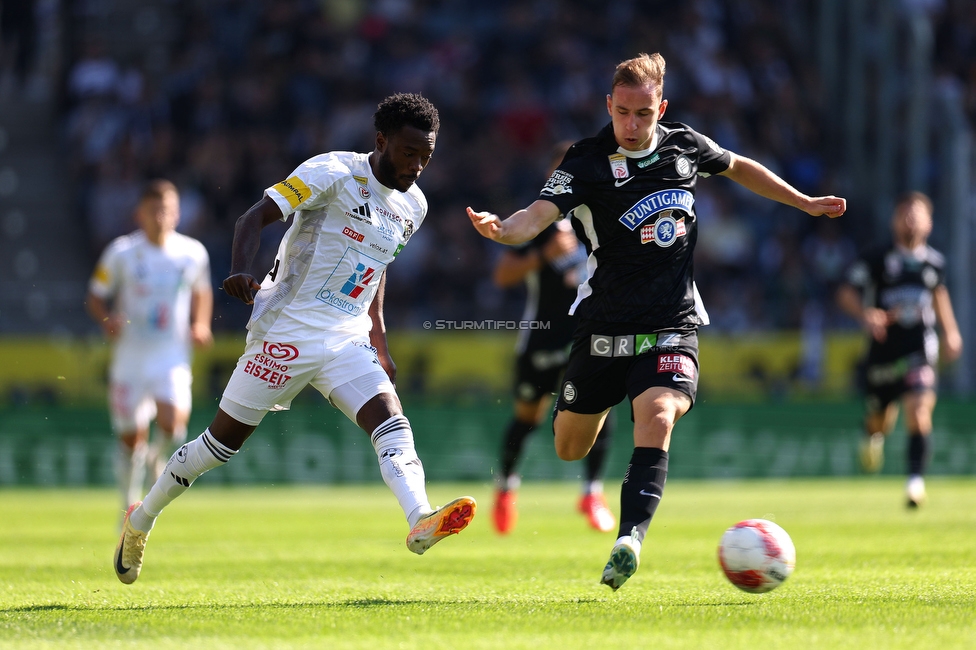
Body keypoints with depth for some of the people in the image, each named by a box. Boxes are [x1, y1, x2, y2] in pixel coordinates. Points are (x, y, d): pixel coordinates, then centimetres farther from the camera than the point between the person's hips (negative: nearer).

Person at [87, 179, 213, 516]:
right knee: (131, 438, 4)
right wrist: (108, 320, -16)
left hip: (172, 355, 0)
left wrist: (201, 325, 3)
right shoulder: (121, 253, -5)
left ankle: (160, 457, 12)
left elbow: (201, 292, 19)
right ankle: (131, 508, 24)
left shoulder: (193, 253, 0)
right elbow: (95, 297, 4)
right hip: (130, 355, 0)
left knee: (173, 421, -24)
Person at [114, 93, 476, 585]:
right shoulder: (333, 173, -13)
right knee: (224, 439, 4)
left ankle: (421, 522, -39)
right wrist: (240, 271, -34)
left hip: (348, 341, 6)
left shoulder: (412, 206, 9)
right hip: (287, 331, -5)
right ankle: (141, 521, 24)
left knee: (390, 423, -20)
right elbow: (255, 217, -17)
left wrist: (379, 340, 20)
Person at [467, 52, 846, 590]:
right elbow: (538, 216, -25)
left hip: (671, 326, 0)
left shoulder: (684, 147, 1)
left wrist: (805, 204, 28)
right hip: (603, 326, 0)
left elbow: (738, 168, 23)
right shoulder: (587, 163, -10)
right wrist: (500, 228, -47)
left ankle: (629, 541, -34)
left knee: (657, 419, -27)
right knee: (569, 450, 11)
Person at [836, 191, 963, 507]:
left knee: (919, 413, -19)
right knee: (880, 421, 12)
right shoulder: (877, 260, -4)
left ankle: (916, 479, -18)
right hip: (883, 348, 0)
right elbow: (847, 294, -4)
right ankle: (873, 434, 50)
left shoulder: (935, 261, 6)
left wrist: (951, 332, 23)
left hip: (920, 350, 1)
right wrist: (865, 314, -23)